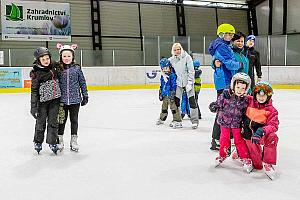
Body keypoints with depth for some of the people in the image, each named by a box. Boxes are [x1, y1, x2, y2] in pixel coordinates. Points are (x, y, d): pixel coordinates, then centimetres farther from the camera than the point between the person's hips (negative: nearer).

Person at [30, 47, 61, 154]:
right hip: (42, 101, -4)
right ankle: (38, 142, 26)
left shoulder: (53, 67, 4)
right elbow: (34, 91, -11)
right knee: (41, 122, 7)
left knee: (53, 122, 8)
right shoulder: (36, 73, -11)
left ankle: (52, 142, 19)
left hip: (54, 100, 4)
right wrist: (33, 107, -13)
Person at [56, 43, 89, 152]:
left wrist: (85, 96, 5)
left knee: (74, 120, 11)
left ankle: (74, 140, 23)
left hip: (75, 99, 1)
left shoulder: (77, 68, 0)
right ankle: (60, 140, 22)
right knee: (62, 120, 9)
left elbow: (82, 82, 5)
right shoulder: (58, 69, -2)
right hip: (62, 100, -1)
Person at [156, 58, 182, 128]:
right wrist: (160, 94, 19)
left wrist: (173, 94, -20)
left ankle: (178, 121, -6)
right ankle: (162, 118, 39)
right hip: (165, 95, 8)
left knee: (174, 107, -8)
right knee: (164, 107, 22)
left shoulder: (172, 75, -15)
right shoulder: (162, 76, 9)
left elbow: (174, 85, -17)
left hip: (170, 95, -8)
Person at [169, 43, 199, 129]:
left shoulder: (187, 57, -10)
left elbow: (191, 71, -12)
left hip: (187, 82, -3)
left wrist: (189, 83, -16)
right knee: (176, 101, 6)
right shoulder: (171, 60, 1)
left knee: (192, 101, -3)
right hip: (178, 82, 4)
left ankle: (195, 121, 6)